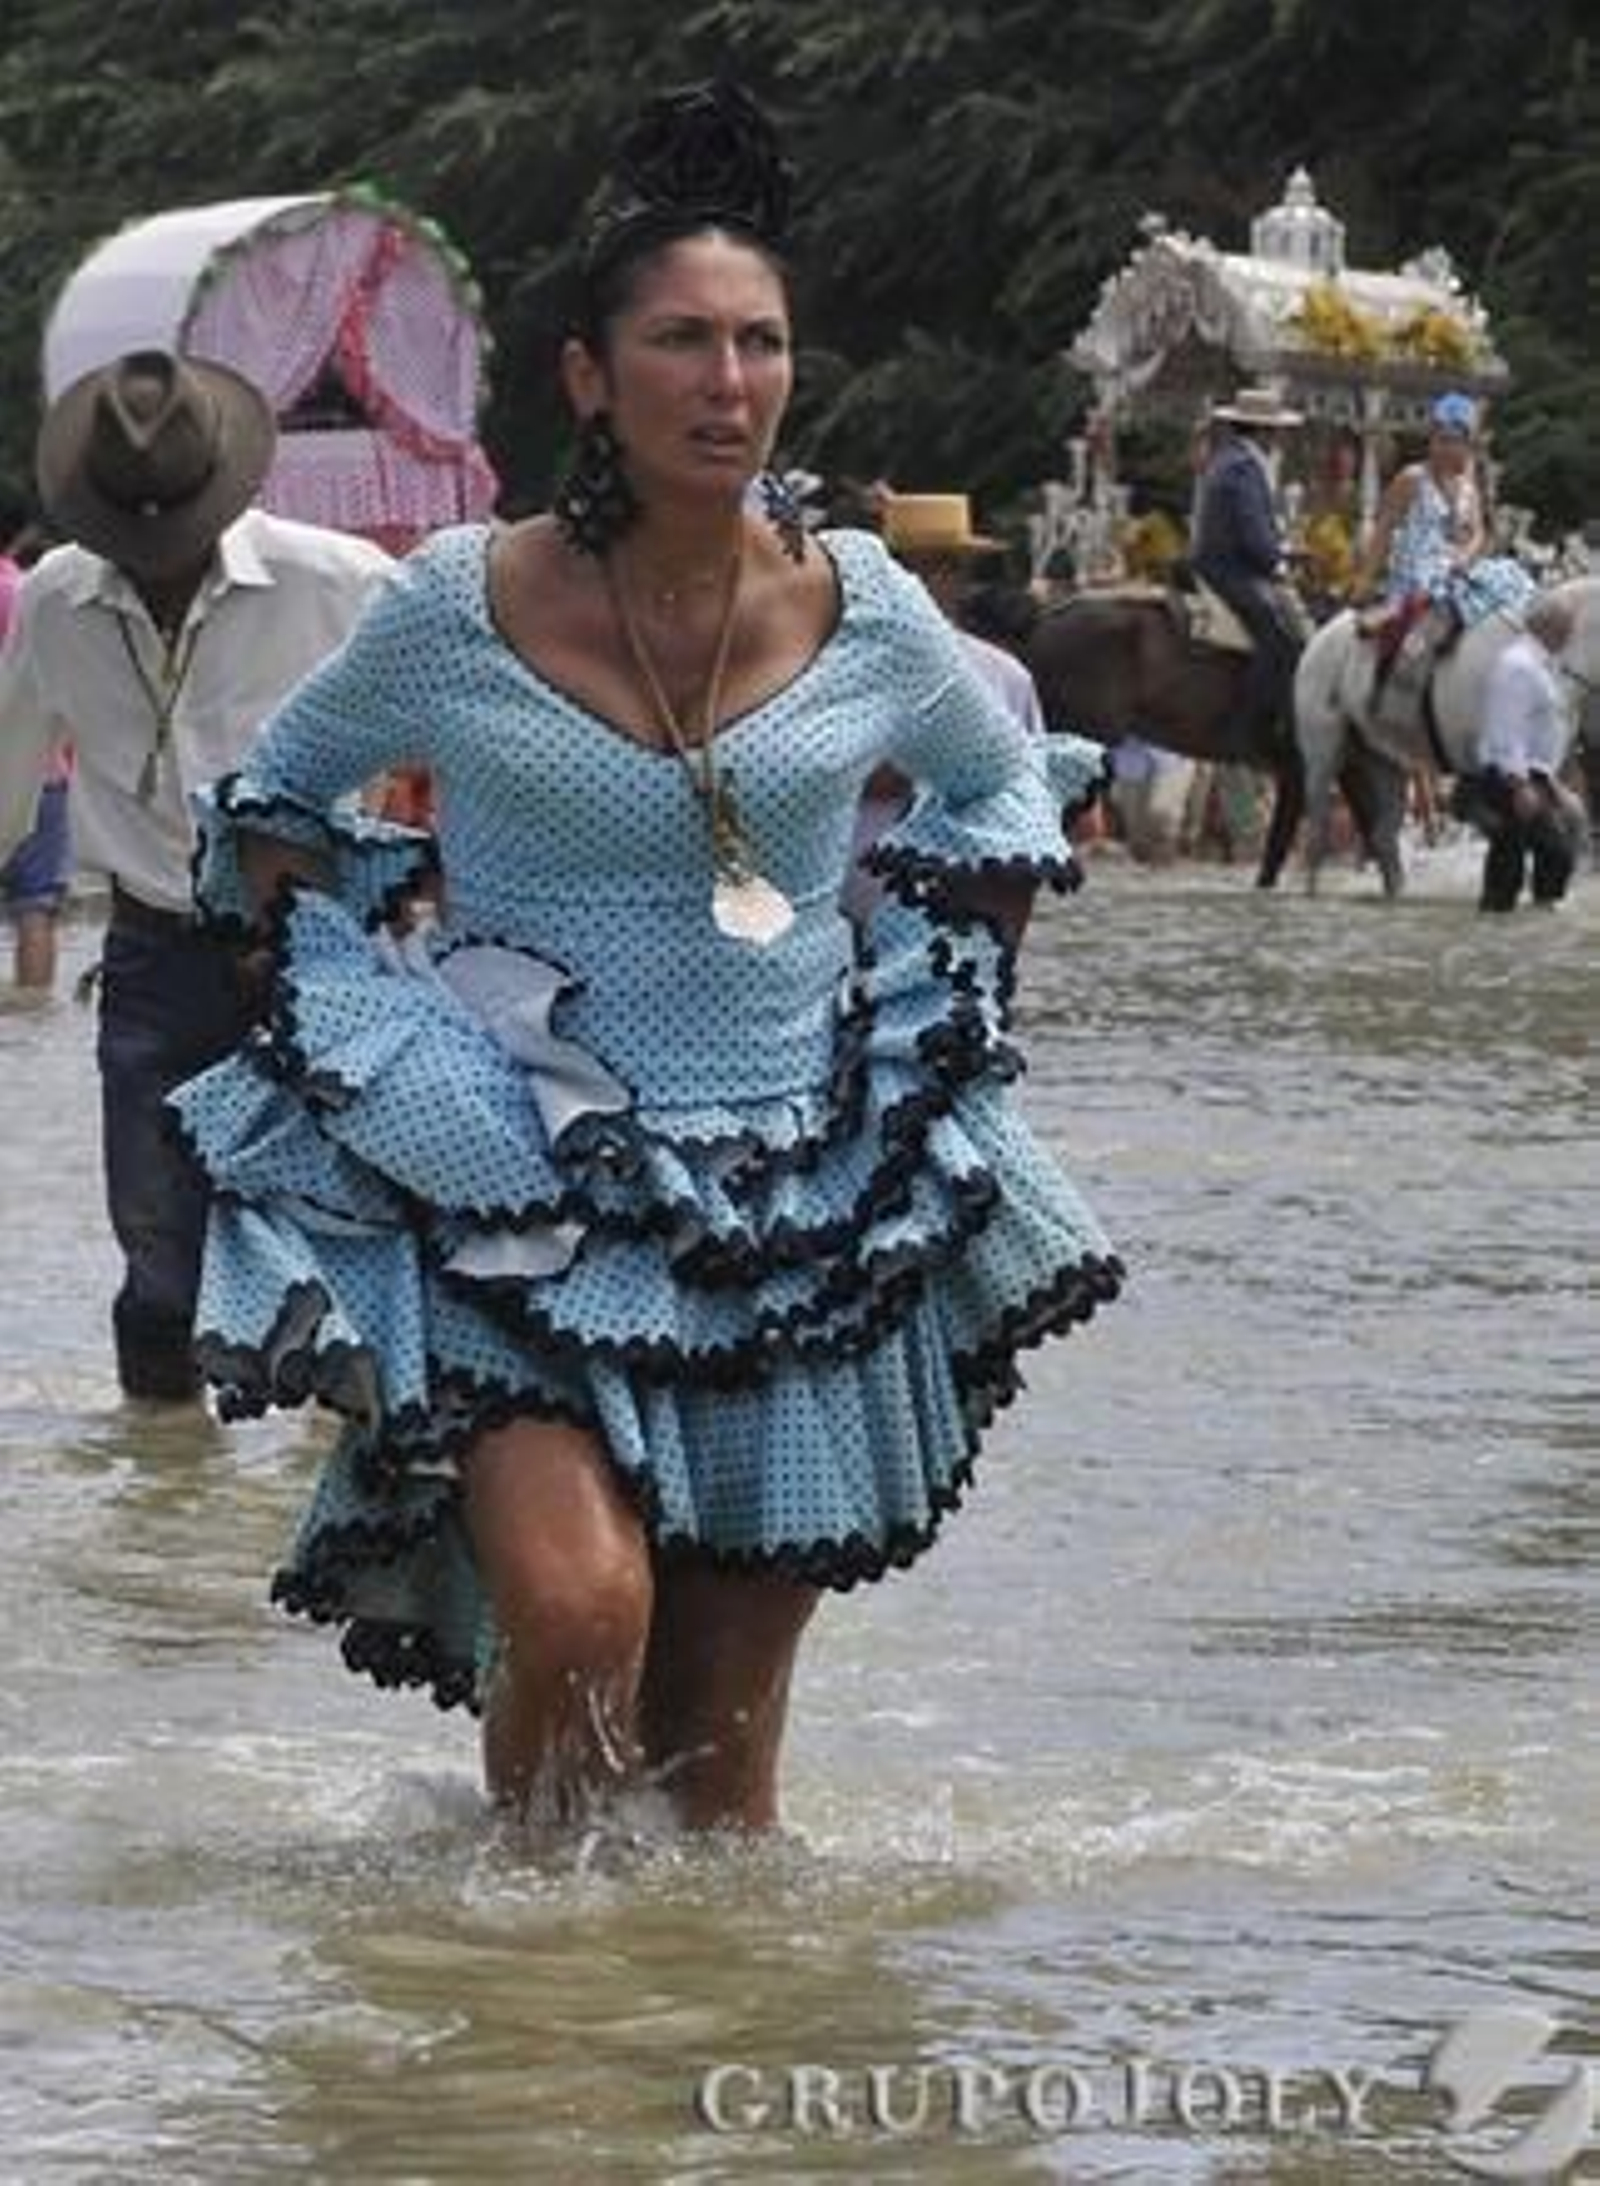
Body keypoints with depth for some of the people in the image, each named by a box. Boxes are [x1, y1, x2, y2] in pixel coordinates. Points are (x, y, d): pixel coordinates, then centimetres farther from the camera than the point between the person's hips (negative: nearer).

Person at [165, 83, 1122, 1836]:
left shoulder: (863, 613, 0)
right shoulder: (458, 610, -5)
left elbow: (1009, 784, 22)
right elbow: (273, 800, 14)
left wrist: (924, 961, 10)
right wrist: (353, 991, 1)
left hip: (798, 1210, 2)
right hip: (521, 1200, -2)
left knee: (726, 1745, 4)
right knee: (579, 1603, -24)